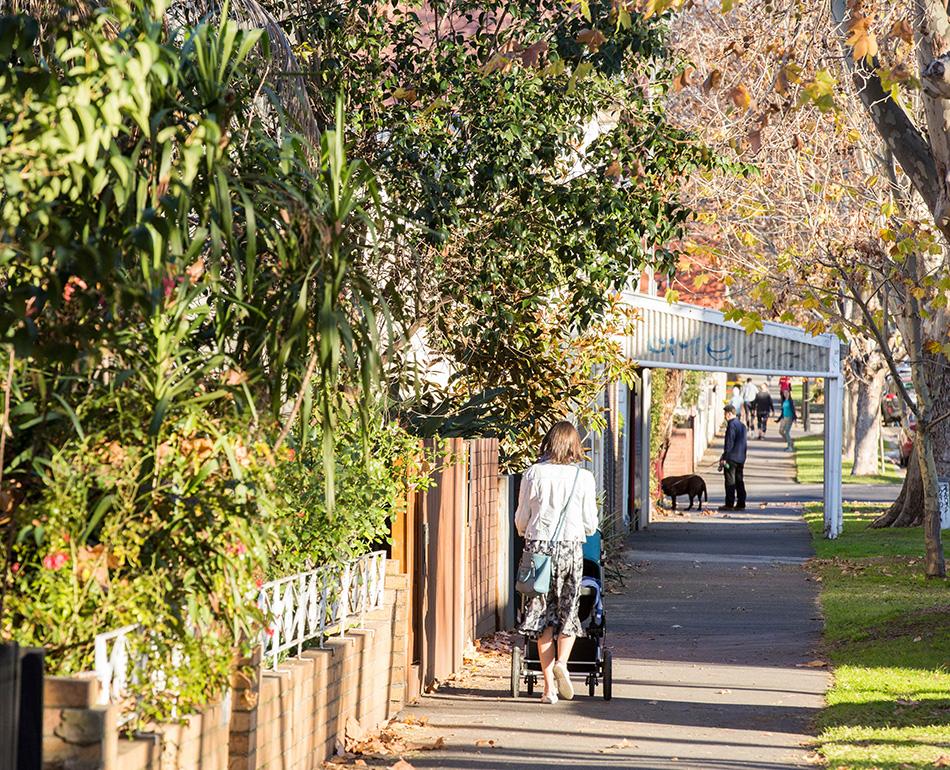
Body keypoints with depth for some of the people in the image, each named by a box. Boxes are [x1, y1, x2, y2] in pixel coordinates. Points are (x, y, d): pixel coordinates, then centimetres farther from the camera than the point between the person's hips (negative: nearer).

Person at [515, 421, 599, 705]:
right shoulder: (584, 478, -1)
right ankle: (561, 662, -11)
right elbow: (590, 525, 3)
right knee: (568, 611, 14)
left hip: (537, 546, 0)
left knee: (543, 614, 5)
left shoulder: (533, 474, 0)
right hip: (570, 548, 0)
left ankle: (549, 686, 2)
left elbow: (521, 519, 5)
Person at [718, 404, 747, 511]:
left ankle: (729, 504, -4)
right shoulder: (741, 425, 14)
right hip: (741, 458, 9)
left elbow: (729, 443, -18)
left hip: (731, 458, -9)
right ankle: (741, 504, 11)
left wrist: (724, 458, -15)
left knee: (730, 481, -5)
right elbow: (745, 442, 19)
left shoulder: (731, 425, -14)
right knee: (739, 481, 11)